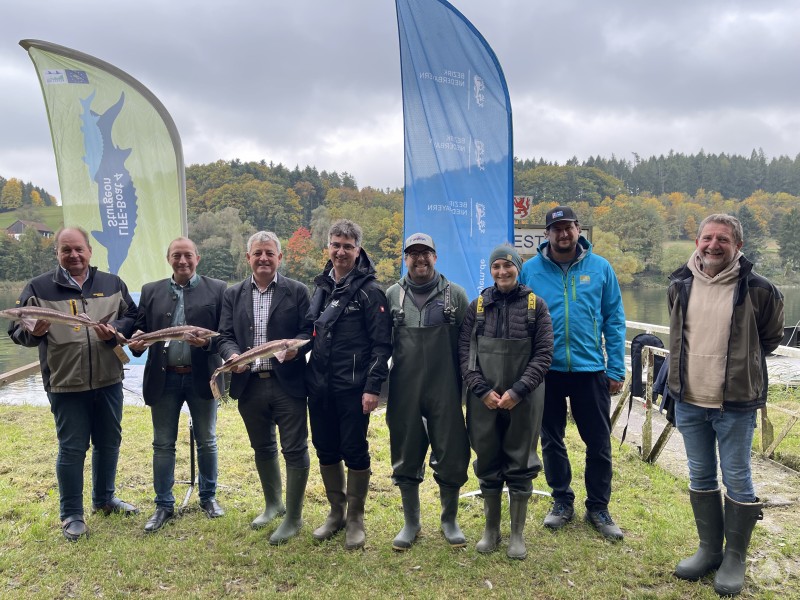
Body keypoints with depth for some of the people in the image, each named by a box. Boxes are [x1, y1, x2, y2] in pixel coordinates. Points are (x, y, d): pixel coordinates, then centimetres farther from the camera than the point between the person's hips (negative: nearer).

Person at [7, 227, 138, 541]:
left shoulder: (112, 284, 7)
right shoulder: (38, 288, -1)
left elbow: (133, 317, 9)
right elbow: (17, 331, 0)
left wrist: (116, 329, -12)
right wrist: (33, 332, -23)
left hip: (108, 380, 3)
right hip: (65, 384, -3)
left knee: (109, 442, 16)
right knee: (72, 449, 4)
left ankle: (104, 498, 36)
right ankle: (71, 515, 20)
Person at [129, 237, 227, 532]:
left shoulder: (217, 289, -2)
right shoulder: (150, 291, 7)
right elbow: (140, 329, 5)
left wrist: (208, 341, -23)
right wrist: (136, 343, -16)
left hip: (201, 377, -2)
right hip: (164, 378, 2)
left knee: (206, 442, 12)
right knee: (163, 445, 9)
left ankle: (209, 497, 30)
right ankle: (164, 505, 23)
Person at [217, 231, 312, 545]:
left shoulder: (297, 291, 0)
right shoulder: (233, 294, 9)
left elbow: (309, 331, -3)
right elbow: (225, 336, 7)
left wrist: (295, 346, -24)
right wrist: (233, 356, -14)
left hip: (287, 384, -3)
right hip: (250, 385, 4)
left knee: (295, 450, 1)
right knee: (262, 448, 19)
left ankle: (293, 518, 16)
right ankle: (273, 504, 39)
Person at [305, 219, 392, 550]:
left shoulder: (369, 290, -8)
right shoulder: (321, 286, 11)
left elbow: (381, 344, -11)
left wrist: (373, 387, -16)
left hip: (353, 388, -6)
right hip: (319, 386, 6)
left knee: (354, 451, 4)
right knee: (325, 450, 13)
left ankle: (355, 518, 22)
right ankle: (336, 512, 31)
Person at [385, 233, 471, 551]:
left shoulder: (455, 294, 1)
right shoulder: (392, 295, 5)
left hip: (445, 391, -1)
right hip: (404, 392, 1)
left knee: (451, 457, 6)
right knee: (406, 458, 10)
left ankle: (450, 520, 27)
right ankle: (411, 522, 28)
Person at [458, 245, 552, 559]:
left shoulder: (535, 305, 1)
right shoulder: (477, 306, 5)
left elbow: (543, 353, -3)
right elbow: (465, 353, 2)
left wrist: (518, 391, -12)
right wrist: (482, 390, -9)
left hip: (524, 400, -1)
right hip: (484, 399, 2)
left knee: (521, 465, 7)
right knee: (488, 464, 11)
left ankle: (517, 533, 22)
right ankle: (491, 529, 27)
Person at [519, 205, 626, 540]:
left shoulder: (600, 268, 0)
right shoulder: (530, 270, -1)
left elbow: (614, 321, 2)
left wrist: (616, 369, -2)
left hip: (591, 369, 0)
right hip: (546, 371, 1)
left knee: (599, 443, 8)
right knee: (551, 440, 13)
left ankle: (598, 507, 27)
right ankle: (562, 501, 32)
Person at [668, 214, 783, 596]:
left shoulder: (757, 290, -9)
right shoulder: (679, 286, 1)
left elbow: (772, 336, 7)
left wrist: (741, 365, 9)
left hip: (736, 404, -4)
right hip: (689, 402, 4)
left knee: (737, 479, 7)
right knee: (700, 477, 14)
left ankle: (735, 558, 23)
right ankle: (709, 549, 30)